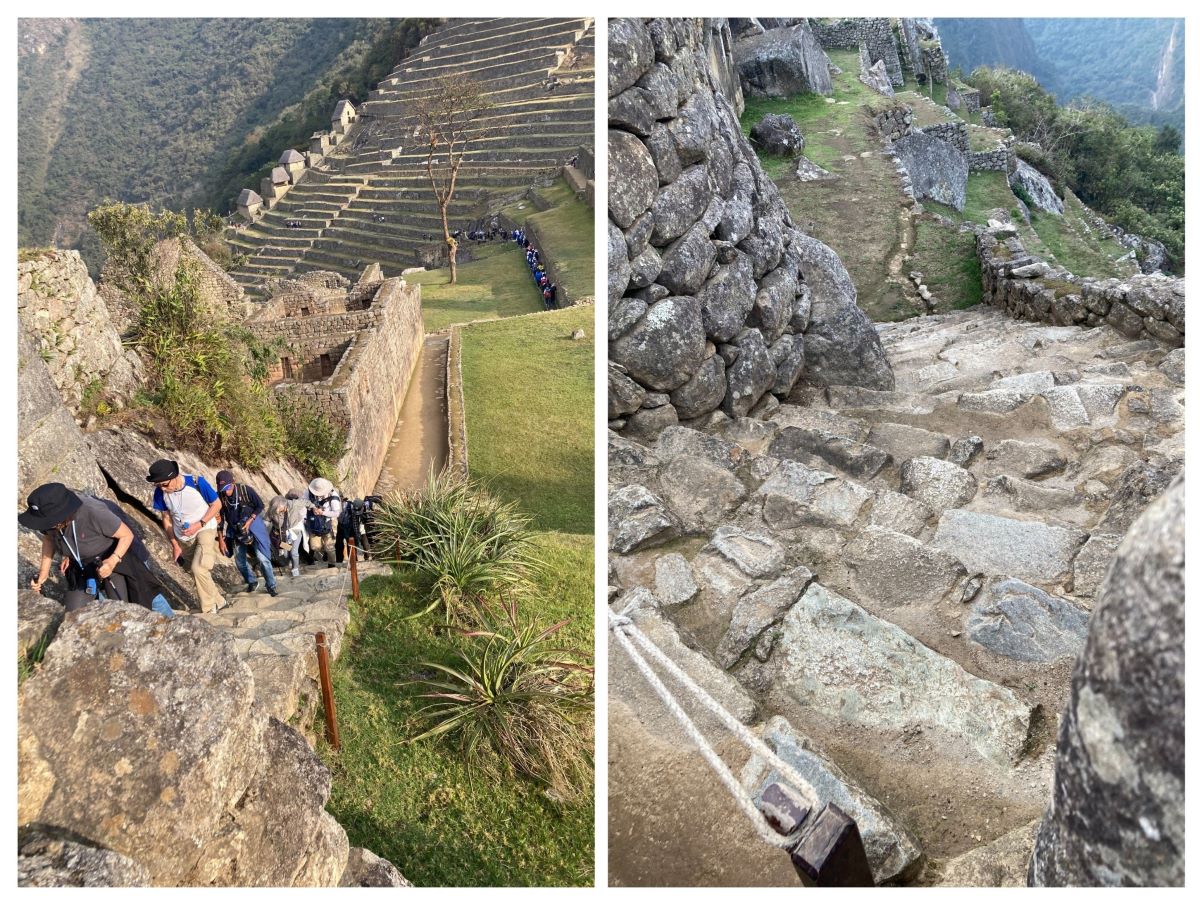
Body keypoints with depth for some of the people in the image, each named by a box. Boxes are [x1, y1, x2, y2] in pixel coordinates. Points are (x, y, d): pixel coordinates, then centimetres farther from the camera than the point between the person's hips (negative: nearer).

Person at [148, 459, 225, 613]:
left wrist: (199, 524, -24)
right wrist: (175, 545, 1)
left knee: (199, 569, -23)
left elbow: (217, 504, -12)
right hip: (183, 538, 5)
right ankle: (219, 602, 35)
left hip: (205, 529, -5)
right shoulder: (160, 493, -14)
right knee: (198, 573, 15)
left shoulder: (197, 482, -25)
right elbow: (166, 519, 1)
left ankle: (209, 610, -7)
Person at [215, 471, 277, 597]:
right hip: (235, 530, 3)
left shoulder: (246, 490, -18)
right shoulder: (220, 497, -12)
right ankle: (252, 582, 32)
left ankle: (271, 586, 2)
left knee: (262, 557, -10)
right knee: (240, 560, 9)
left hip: (253, 524, -3)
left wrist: (249, 522, -17)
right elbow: (220, 518, -1)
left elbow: (260, 506, -7)